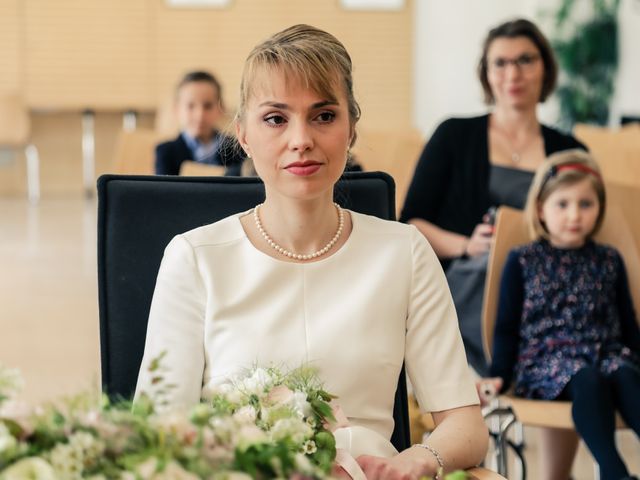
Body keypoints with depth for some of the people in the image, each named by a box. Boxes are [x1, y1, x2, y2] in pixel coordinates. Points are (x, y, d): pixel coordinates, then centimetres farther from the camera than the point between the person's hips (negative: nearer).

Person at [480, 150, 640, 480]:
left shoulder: (609, 261, 17)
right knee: (589, 380, -37)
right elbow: (507, 327, 10)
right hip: (545, 359, -2)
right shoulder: (522, 261, 10)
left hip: (607, 354, 3)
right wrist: (499, 375, -2)